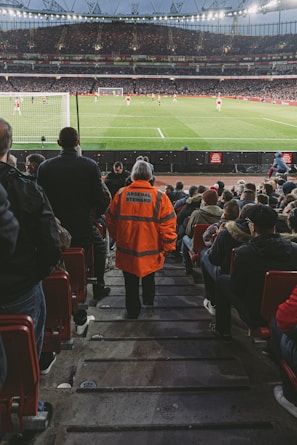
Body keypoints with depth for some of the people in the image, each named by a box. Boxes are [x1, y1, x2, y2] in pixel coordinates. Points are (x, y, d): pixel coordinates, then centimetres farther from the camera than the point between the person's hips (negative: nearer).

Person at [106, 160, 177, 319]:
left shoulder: (121, 194, -7)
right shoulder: (160, 197, -12)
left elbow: (110, 221, 4)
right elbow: (168, 225, -13)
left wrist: (117, 238, 21)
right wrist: (168, 247, 1)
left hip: (126, 249, 0)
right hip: (150, 251, 0)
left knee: (131, 284, 16)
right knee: (148, 281, 25)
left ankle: (133, 311, 29)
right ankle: (148, 306, 40)